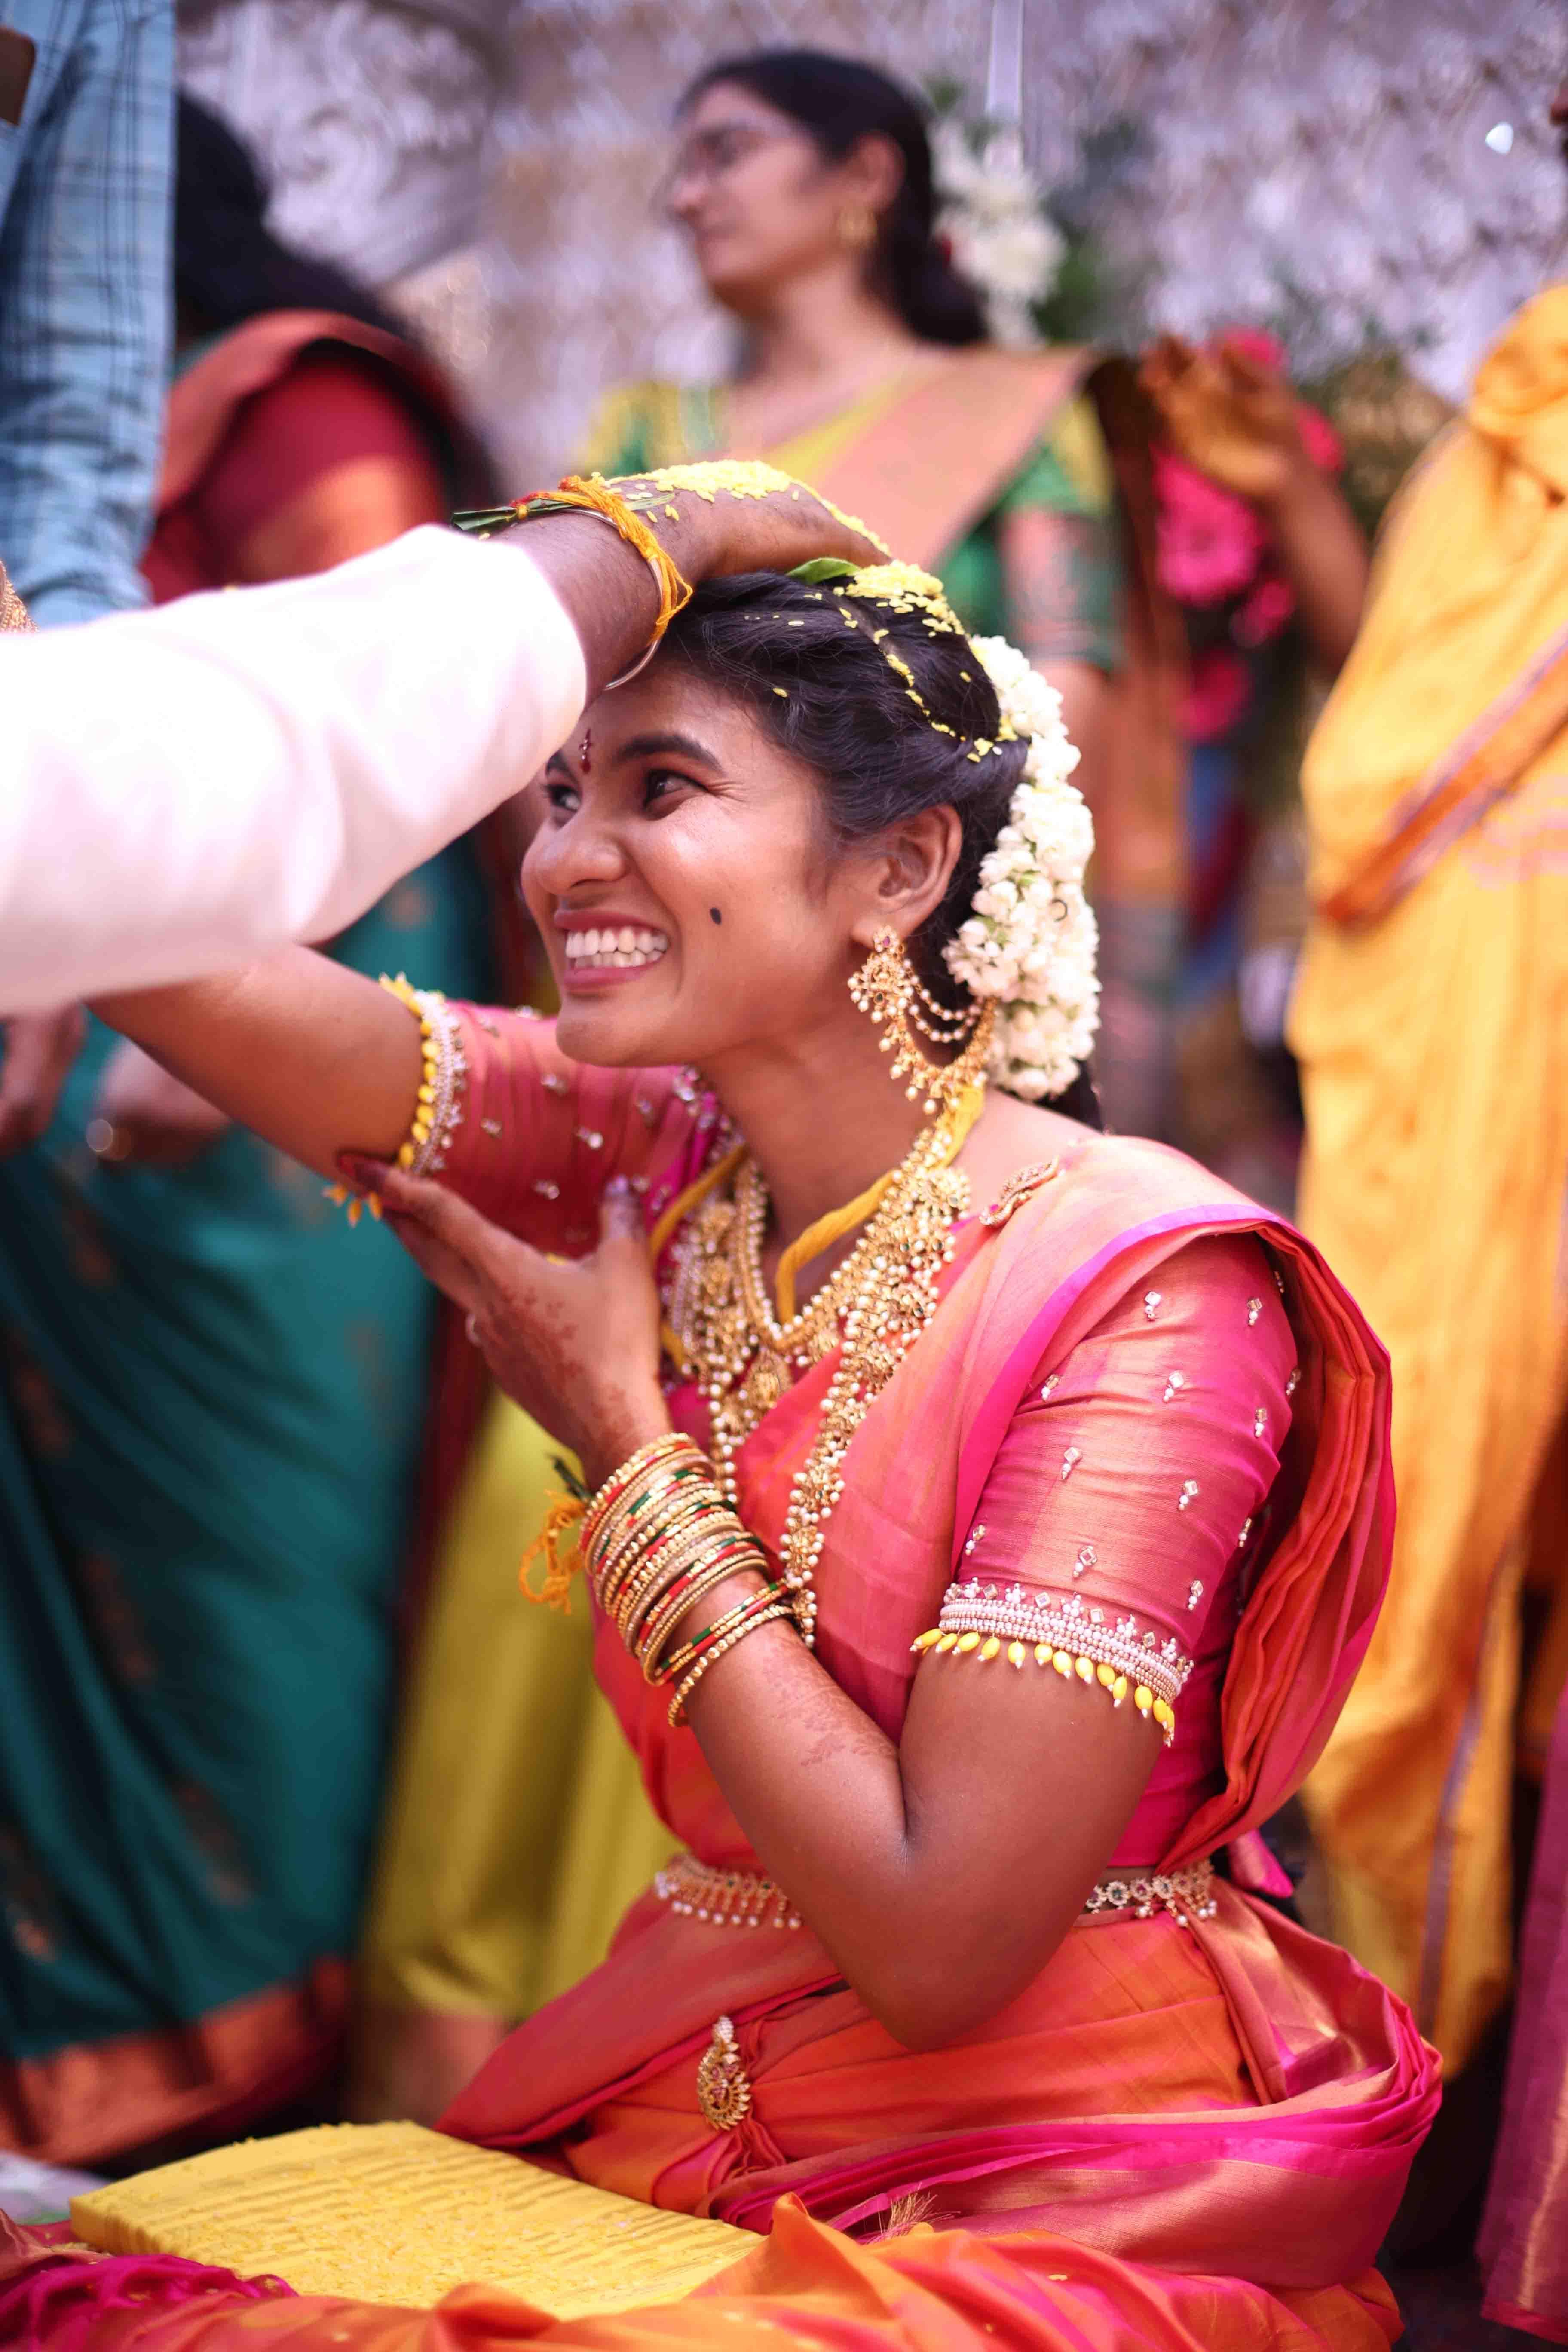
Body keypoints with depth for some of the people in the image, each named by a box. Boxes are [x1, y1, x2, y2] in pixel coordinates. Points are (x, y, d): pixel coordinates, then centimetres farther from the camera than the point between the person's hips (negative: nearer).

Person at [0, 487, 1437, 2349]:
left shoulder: (1145, 1293, -17)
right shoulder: (658, 1166, 1)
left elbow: (937, 1941, -21)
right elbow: (219, 997, -13)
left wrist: (620, 1427, -15)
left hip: (1071, 2200, -5)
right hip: (672, 2118, 5)